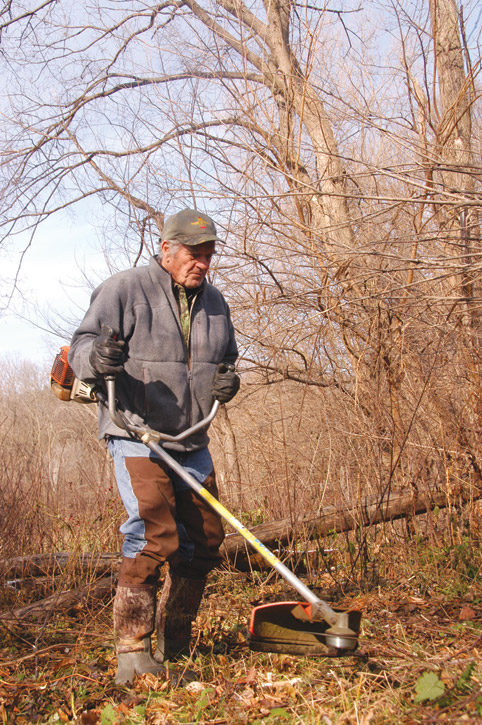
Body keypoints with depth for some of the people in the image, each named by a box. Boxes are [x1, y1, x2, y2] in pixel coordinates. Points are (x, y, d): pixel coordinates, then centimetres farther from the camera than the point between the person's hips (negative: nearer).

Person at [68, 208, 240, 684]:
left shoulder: (214, 303, 13)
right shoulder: (124, 289, -5)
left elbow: (227, 358, 26)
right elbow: (81, 345, -8)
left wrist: (228, 382, 2)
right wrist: (97, 358, -32)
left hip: (191, 442, 7)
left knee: (205, 540, 8)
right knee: (152, 534, -20)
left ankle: (173, 648, 23)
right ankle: (131, 650, -8)